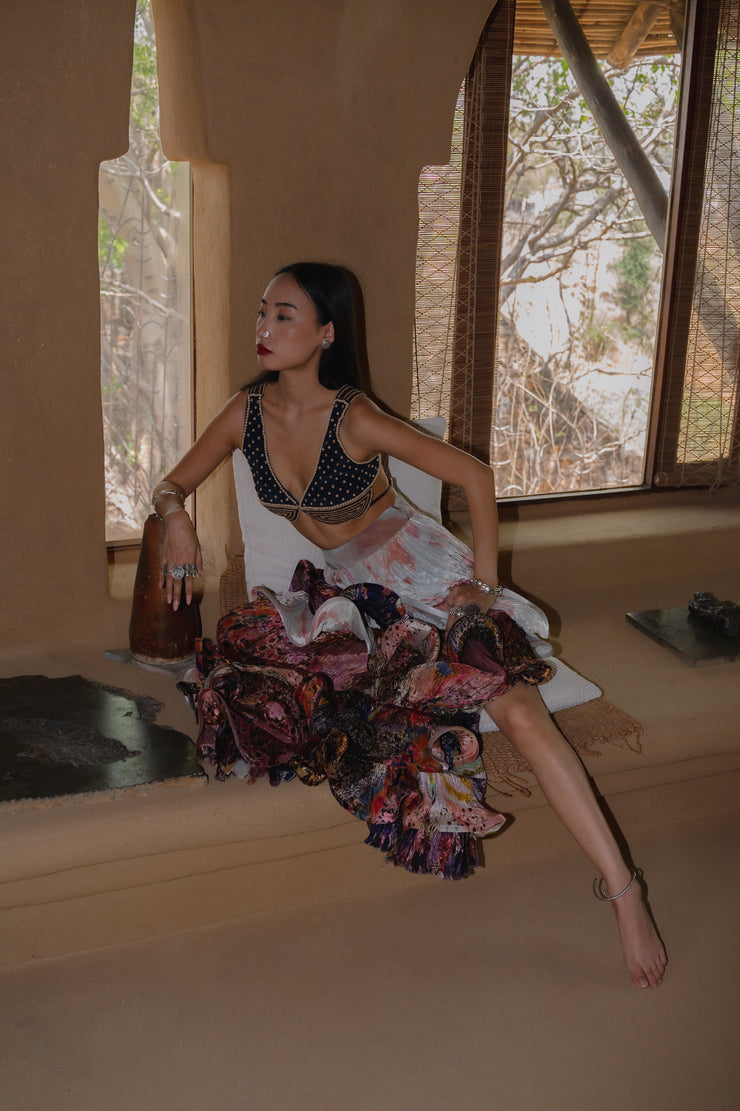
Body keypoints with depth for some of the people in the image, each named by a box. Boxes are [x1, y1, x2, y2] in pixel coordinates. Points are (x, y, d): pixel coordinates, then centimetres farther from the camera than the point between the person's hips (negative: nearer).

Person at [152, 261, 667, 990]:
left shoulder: (355, 419, -19)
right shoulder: (247, 412, -4)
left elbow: (474, 475, -13)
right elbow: (172, 485, 5)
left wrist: (484, 580, -11)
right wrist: (174, 515, -19)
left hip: (418, 565, -4)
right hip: (351, 583, 5)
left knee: (520, 713, -20)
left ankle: (621, 887, -13)